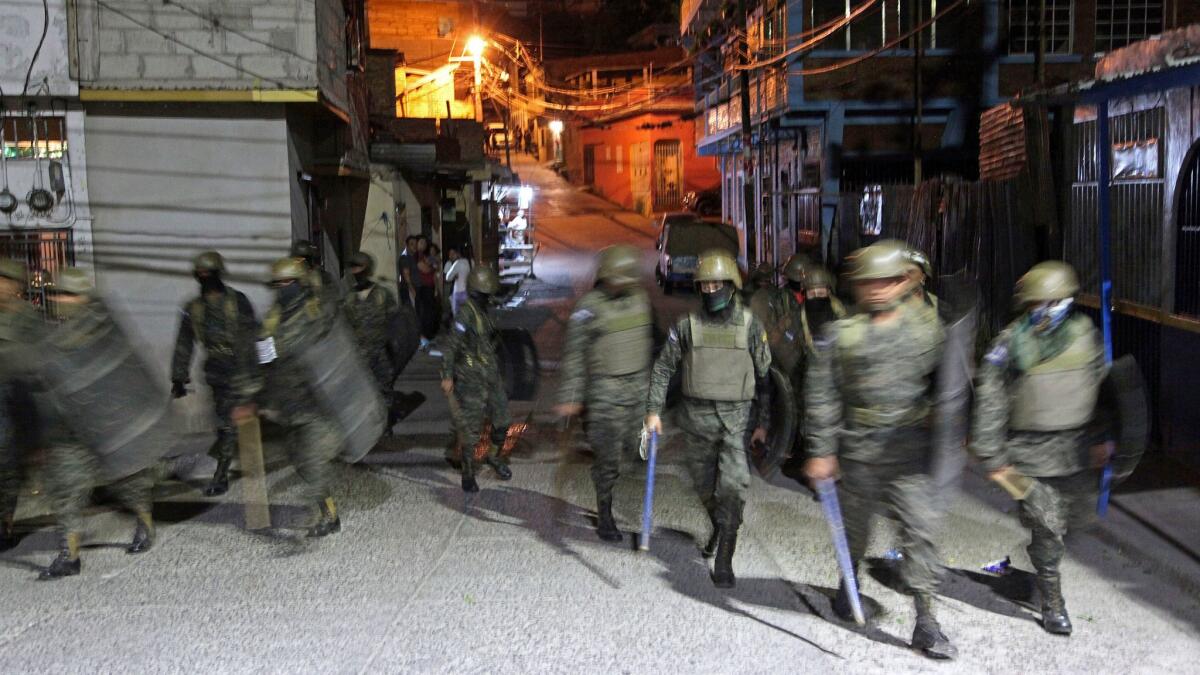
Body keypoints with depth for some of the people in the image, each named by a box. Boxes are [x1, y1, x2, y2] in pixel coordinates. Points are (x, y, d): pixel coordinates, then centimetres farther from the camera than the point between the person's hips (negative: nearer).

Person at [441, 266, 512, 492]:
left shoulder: (483, 313, 12)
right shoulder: (465, 314, -15)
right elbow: (452, 345, -21)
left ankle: (493, 457, 35)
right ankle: (468, 473, 11)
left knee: (502, 421, 12)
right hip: (471, 381, -8)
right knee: (470, 429, -1)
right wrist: (447, 376, -27)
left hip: (492, 378, 8)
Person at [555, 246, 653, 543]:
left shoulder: (639, 298, 5)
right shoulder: (589, 307, -12)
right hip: (605, 388, -5)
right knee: (608, 457, 0)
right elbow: (574, 356, -10)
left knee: (633, 447, 7)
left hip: (638, 384, 5)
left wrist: (650, 379, 19)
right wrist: (570, 397, -13)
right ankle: (604, 517, 15)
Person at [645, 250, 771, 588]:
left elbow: (765, 375, 4)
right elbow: (663, 366, 5)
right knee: (704, 484, 14)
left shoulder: (749, 324, -1)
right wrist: (654, 409, -1)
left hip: (737, 418, -2)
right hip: (697, 417, 2)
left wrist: (762, 421, 2)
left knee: (733, 486, -12)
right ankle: (718, 527, 43)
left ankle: (724, 560, -6)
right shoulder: (687, 324, 0)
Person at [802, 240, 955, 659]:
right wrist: (821, 451, -7)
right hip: (859, 450, 0)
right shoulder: (840, 334, -6)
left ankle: (925, 622, 3)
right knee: (855, 525, 16)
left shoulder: (927, 324, 0)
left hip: (911, 451, 1)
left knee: (920, 529, -4)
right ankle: (849, 584, 43)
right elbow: (822, 396, -5)